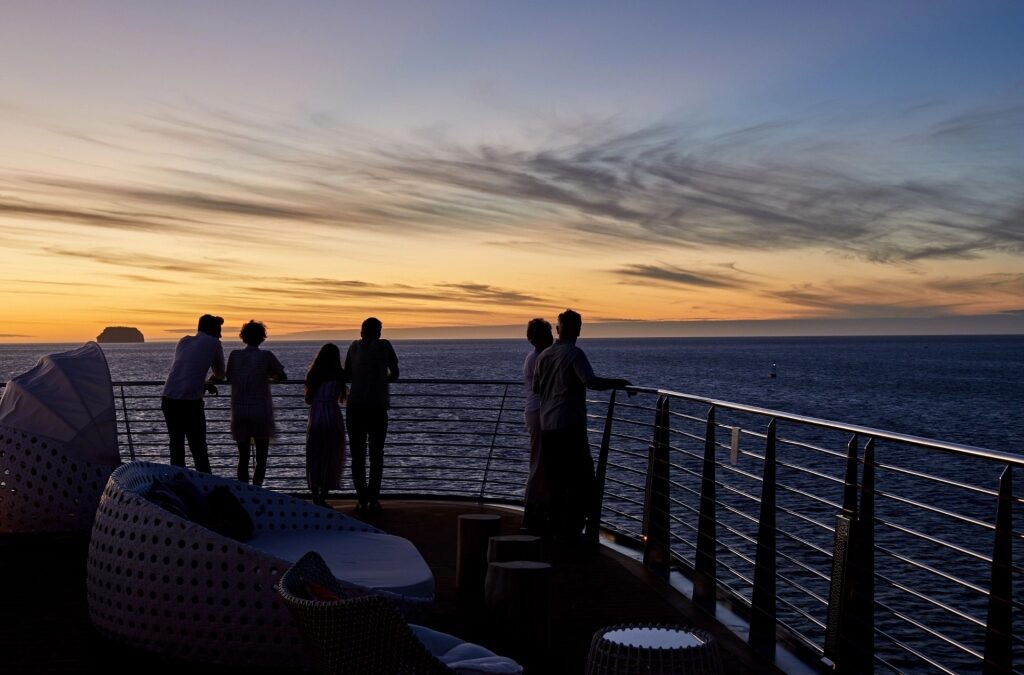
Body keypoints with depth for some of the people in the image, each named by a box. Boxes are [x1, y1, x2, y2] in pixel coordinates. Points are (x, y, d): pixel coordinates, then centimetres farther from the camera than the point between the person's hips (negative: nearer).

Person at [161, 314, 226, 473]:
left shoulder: (184, 341, 18)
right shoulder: (213, 343, 4)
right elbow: (220, 374, 16)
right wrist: (209, 382, 36)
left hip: (168, 399, 5)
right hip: (190, 402, -5)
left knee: (176, 445, 15)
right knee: (199, 448, 2)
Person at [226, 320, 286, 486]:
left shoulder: (235, 355, 1)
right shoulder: (266, 356, -6)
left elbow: (229, 377, 12)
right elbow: (282, 376, 6)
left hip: (239, 412, 3)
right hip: (261, 412, -3)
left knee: (243, 457, 10)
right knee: (261, 458, 5)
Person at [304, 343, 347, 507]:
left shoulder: (312, 375, 6)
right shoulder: (338, 375, -2)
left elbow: (308, 400, 10)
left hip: (315, 418, 3)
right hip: (333, 416, -2)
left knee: (314, 458, 11)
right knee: (330, 459, 4)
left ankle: (315, 497, 11)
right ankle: (323, 498, 1)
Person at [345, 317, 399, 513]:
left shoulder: (354, 346, 6)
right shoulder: (384, 345, 1)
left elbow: (347, 374, 12)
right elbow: (395, 374, 8)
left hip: (355, 406, 2)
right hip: (378, 407, -1)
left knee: (357, 454, 8)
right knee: (376, 454, 7)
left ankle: (362, 499, 4)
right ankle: (373, 498, -3)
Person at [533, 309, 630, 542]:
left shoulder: (544, 355, 11)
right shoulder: (574, 354, -9)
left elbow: (535, 388, 21)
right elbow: (591, 381, -23)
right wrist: (618, 383, -12)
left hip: (547, 427, 7)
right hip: (570, 426, -7)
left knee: (555, 481, 12)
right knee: (582, 481, -1)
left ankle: (557, 529, 14)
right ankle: (571, 530, -6)